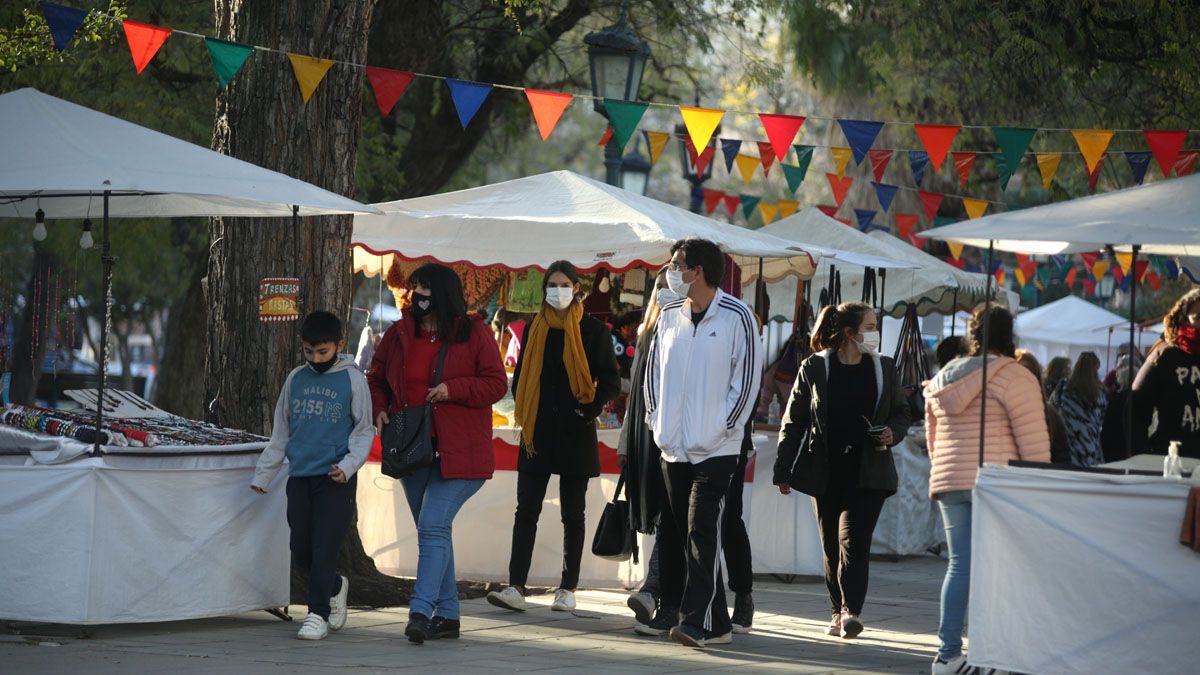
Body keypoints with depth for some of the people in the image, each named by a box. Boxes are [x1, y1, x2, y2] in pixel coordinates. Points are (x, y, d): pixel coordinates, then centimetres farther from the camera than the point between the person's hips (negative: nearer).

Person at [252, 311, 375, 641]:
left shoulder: (352, 380, -2)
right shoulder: (296, 379, 10)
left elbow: (364, 431, 0)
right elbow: (280, 431, 16)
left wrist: (348, 465, -16)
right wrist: (263, 474, 14)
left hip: (335, 480, -5)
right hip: (299, 477, 5)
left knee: (324, 549, -8)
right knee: (301, 551, 7)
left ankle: (317, 613, -1)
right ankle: (335, 587, 31)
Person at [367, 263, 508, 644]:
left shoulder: (474, 333, -4)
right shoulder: (398, 334, 9)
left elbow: (496, 384, -5)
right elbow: (377, 379, 19)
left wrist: (453, 389, -18)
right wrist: (379, 410, 1)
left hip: (457, 453, -6)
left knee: (433, 525, -18)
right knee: (433, 530, 11)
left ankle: (422, 610, -22)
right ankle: (447, 614, 18)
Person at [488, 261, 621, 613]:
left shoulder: (592, 330, -1)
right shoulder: (534, 329, 9)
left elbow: (611, 381, 0)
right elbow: (521, 376, 17)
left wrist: (588, 412, -9)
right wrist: (523, 416, 5)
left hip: (575, 435, -3)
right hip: (538, 432, 3)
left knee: (572, 513, 5)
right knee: (526, 509, -5)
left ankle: (568, 590, 10)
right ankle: (516, 588, -10)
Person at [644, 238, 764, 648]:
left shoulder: (736, 316, -6)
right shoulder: (669, 316, 11)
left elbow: (748, 376, -6)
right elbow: (654, 369, 19)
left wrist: (723, 428, -10)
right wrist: (656, 419, 8)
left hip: (716, 449, -6)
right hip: (674, 446, 6)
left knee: (702, 532, -13)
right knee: (679, 533, 7)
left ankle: (697, 621, -16)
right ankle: (717, 623, 14)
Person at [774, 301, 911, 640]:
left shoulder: (883, 368, 9)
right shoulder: (815, 368, 2)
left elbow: (901, 413, 19)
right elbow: (793, 421, 3)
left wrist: (892, 434, -4)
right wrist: (783, 470, 0)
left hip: (869, 472, 0)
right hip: (826, 472, 0)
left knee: (854, 540, -13)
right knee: (831, 545, 6)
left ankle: (851, 611, -18)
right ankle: (839, 612, 16)